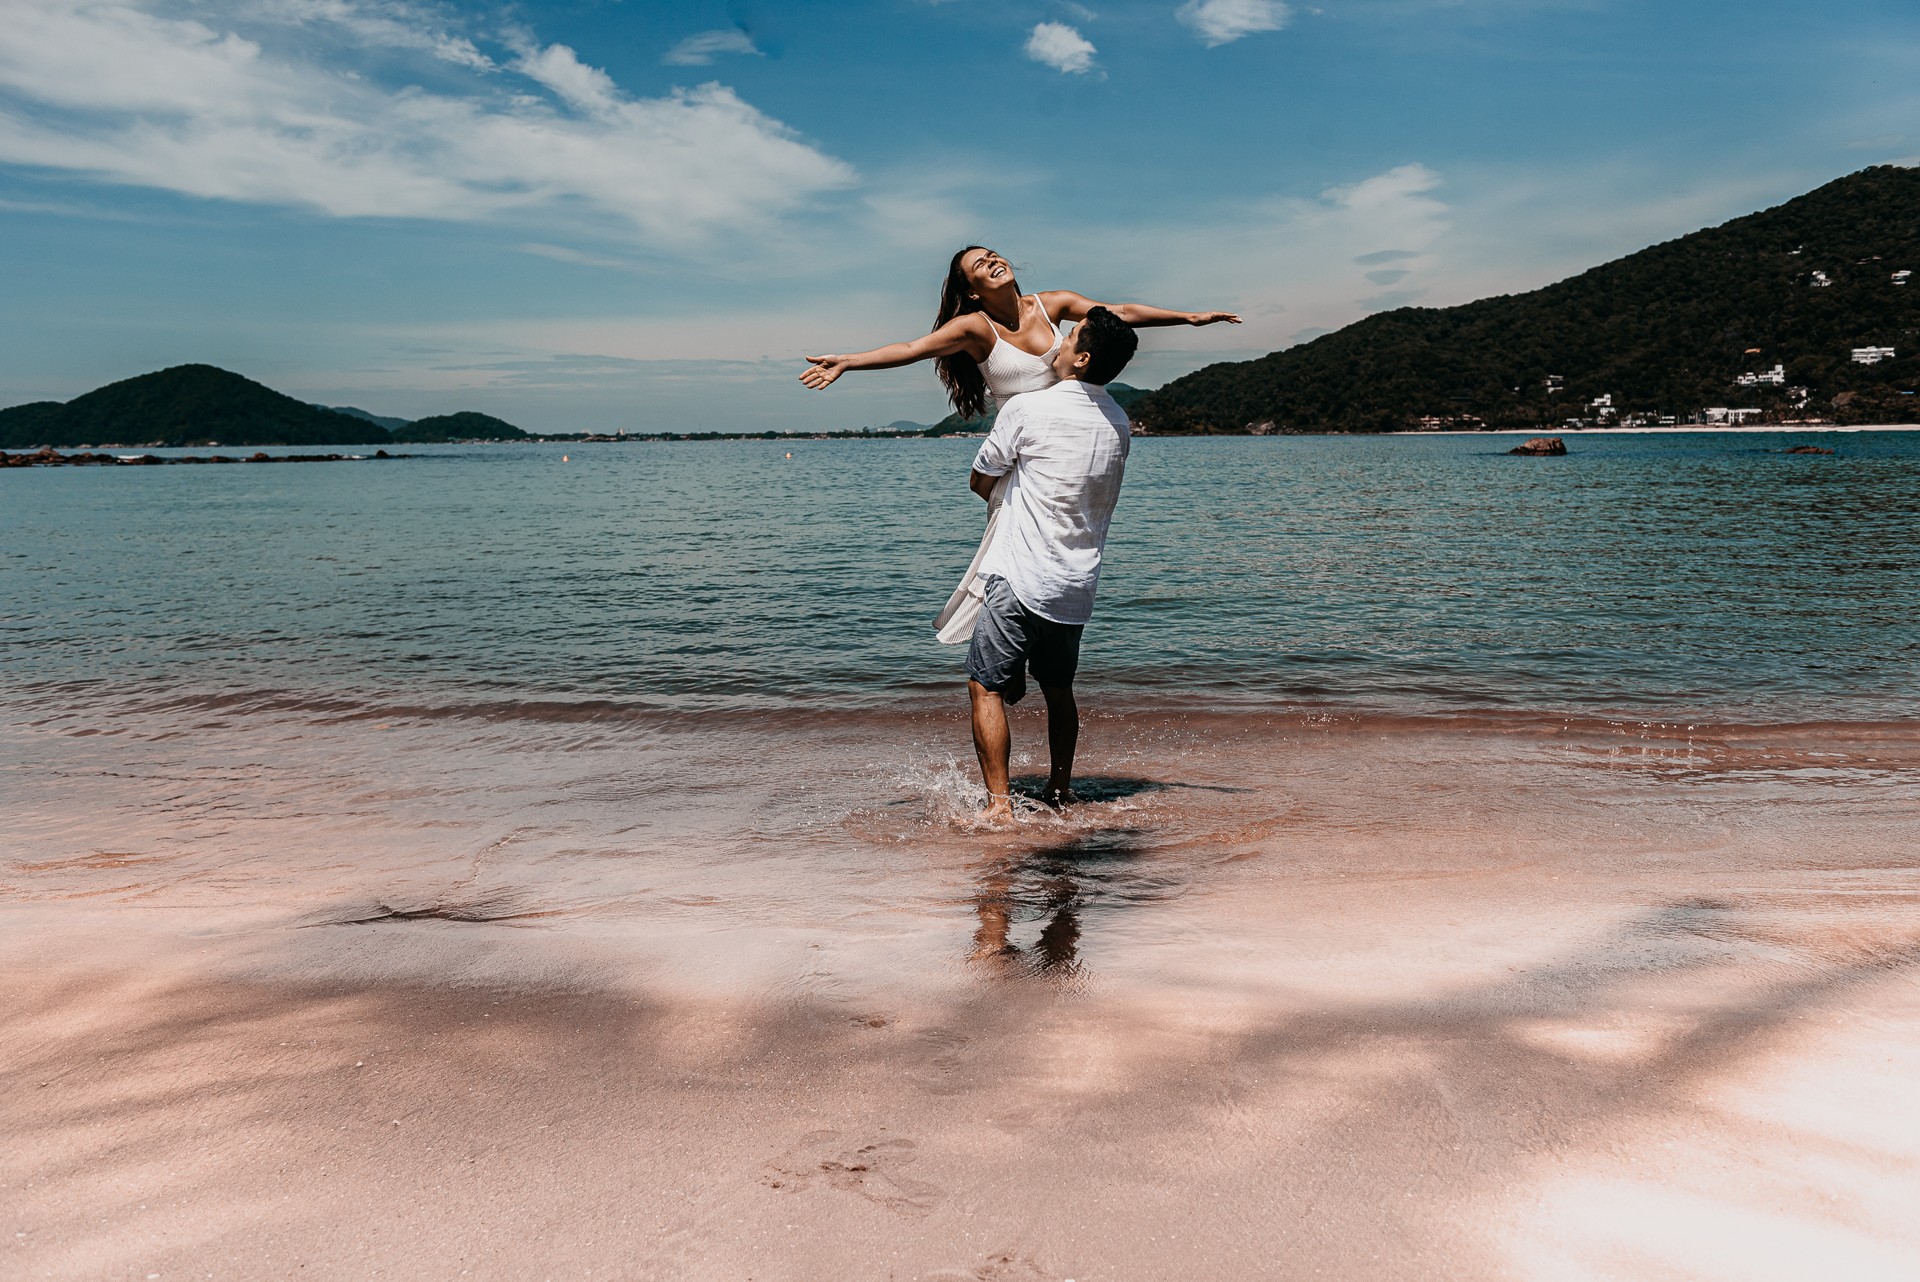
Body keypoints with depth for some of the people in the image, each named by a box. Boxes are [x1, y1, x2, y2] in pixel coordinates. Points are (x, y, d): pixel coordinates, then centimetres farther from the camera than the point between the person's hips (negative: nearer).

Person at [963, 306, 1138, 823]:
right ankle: (1060, 791, 28)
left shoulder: (1026, 408, -11)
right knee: (1058, 687, 21)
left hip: (1020, 579, -6)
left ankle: (998, 802, -6)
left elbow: (980, 481, 3)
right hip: (1079, 586, 7)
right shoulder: (1118, 423, 7)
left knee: (986, 687, -1)